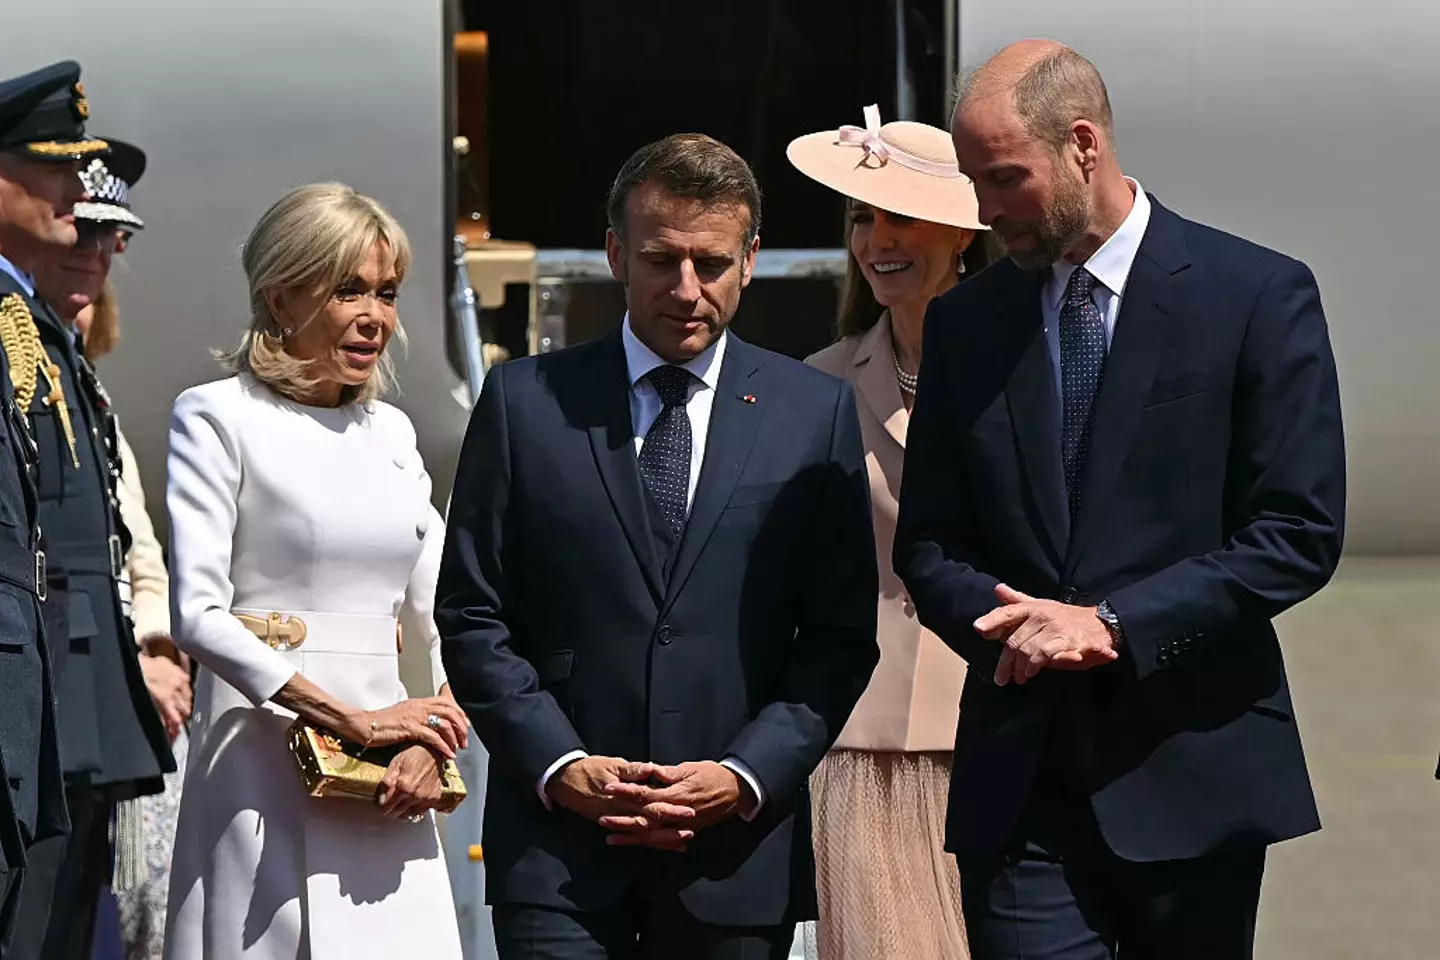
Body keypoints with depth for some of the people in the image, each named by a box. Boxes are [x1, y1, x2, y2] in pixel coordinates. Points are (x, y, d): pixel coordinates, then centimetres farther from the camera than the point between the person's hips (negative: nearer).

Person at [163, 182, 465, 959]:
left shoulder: (390, 431, 15)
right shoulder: (218, 419, -3)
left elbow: (442, 612, 13)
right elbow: (198, 614, -13)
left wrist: (434, 741, -6)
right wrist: (351, 719, -15)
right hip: (261, 768, -5)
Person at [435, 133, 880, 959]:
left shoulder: (816, 412, 7)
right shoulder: (527, 402, 6)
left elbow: (841, 635, 5)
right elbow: (473, 616, 5)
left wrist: (748, 776, -8)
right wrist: (560, 766, -8)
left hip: (739, 848, 1)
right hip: (559, 850, -1)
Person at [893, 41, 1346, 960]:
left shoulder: (1258, 295, -2)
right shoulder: (966, 322, 10)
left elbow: (1301, 533, -7)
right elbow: (928, 544, 13)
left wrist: (1112, 625, -15)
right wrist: (1013, 622, -10)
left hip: (1190, 772, -2)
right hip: (1021, 788, 3)